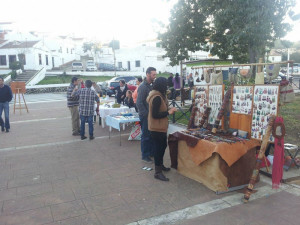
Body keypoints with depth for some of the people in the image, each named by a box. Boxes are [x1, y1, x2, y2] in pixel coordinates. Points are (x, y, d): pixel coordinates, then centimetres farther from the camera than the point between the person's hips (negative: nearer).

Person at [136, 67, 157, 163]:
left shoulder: (151, 86, 10)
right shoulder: (143, 87, -15)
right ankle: (145, 156, 14)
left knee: (152, 135, 15)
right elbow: (139, 103, -19)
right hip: (145, 116, -8)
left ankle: (151, 152, 29)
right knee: (146, 136, 2)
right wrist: (147, 115, -17)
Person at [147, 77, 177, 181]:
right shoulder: (157, 98, -23)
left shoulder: (158, 95, 10)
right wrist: (168, 112, -20)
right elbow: (155, 115, -26)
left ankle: (160, 165, 39)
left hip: (160, 127, 11)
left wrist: (169, 110, 4)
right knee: (159, 148, -2)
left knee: (162, 145, 22)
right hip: (157, 128, -11)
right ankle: (158, 172, 8)